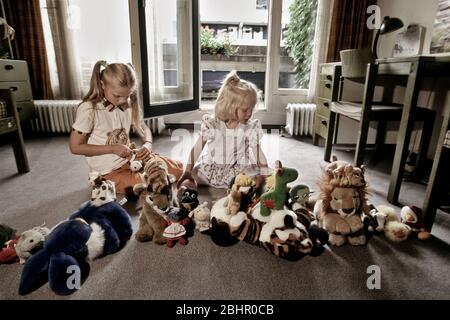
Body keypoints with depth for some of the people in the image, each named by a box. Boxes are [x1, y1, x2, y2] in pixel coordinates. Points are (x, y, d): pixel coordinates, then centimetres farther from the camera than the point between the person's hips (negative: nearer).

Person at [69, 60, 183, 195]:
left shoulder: (128, 104, -2)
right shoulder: (88, 109, -17)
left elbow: (144, 129, 8)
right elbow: (75, 147, -12)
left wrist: (147, 145, -15)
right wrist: (113, 148, -20)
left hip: (131, 159, 6)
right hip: (109, 172, -5)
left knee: (177, 168, -1)